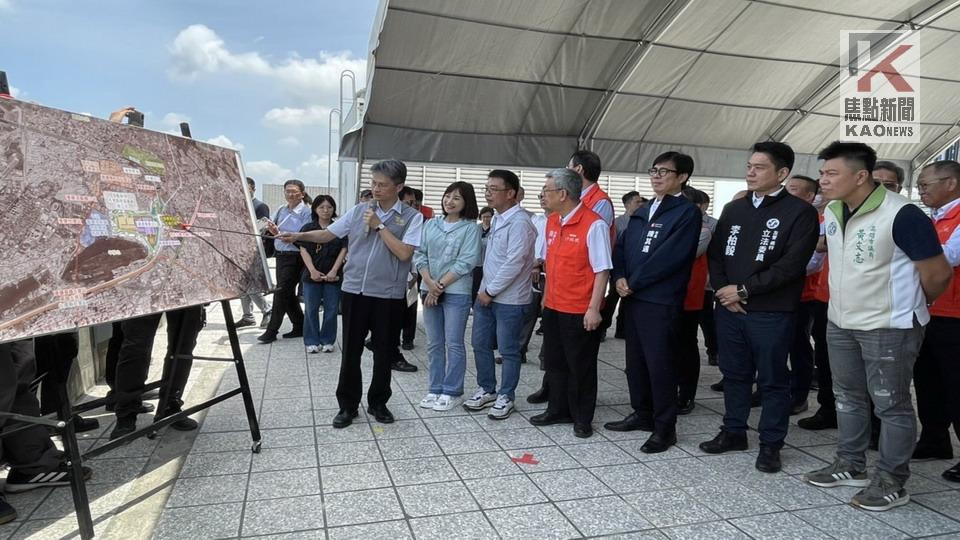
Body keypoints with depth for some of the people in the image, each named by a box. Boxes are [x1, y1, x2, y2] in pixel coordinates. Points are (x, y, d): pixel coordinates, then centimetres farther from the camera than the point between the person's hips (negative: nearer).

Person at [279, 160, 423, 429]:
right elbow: (328, 234, 7)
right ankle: (348, 405, 22)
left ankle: (378, 403, 28)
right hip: (354, 290, 2)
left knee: (383, 353, 10)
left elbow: (404, 253, -14)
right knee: (350, 351, 8)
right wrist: (298, 236, -8)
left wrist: (379, 226, -13)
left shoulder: (412, 217, -4)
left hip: (389, 295, -2)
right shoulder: (358, 210, 6)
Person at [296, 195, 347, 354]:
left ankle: (327, 341, 14)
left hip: (333, 275, 0)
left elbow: (343, 250, 0)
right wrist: (312, 271, -13)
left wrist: (334, 271, -11)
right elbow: (303, 250, -1)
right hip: (312, 275, 0)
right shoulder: (308, 228, 5)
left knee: (331, 309, 3)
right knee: (311, 309, 4)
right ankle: (312, 341, 13)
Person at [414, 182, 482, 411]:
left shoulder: (470, 228, -3)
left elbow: (466, 262, -11)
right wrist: (429, 283, -10)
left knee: (454, 343, 0)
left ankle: (452, 392, 11)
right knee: (434, 343, 10)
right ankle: (435, 389, 21)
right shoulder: (430, 224, 10)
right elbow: (420, 255, 5)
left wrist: (441, 285, -12)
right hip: (429, 290, 5)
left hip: (456, 292, -4)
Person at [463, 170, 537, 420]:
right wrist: (484, 290, 12)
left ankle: (506, 396, 18)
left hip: (509, 299, -8)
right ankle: (486, 389, 29)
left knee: (508, 351, 4)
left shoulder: (519, 222, -16)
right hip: (486, 294, 8)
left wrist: (490, 291, -14)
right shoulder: (496, 219, 12)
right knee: (480, 345, 14)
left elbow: (514, 263, -21)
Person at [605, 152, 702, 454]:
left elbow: (669, 256, -16)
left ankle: (665, 428, 11)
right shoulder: (643, 212, 18)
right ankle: (642, 414, 30)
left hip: (661, 301, -7)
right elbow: (622, 246, 13)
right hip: (633, 298, 8)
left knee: (660, 364, -2)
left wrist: (633, 282, -12)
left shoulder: (687, 213, -6)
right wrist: (620, 277, -5)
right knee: (635, 360, 15)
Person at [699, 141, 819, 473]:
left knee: (772, 380, 6)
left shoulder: (800, 212, -5)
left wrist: (744, 290, -14)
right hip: (729, 308, 5)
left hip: (771, 313, -5)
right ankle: (734, 432, 30)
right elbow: (715, 253, 12)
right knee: (734, 374, 15)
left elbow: (791, 265, -14)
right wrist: (722, 290, -5)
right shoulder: (734, 209, 12)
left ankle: (771, 444, 20)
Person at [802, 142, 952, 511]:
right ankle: (850, 466, 31)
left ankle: (891, 483, 17)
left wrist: (908, 307, 2)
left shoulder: (901, 214, -20)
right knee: (848, 397, 17)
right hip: (840, 323, 8)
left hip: (888, 327, -7)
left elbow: (938, 273, -14)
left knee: (891, 404, 4)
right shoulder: (832, 212, 2)